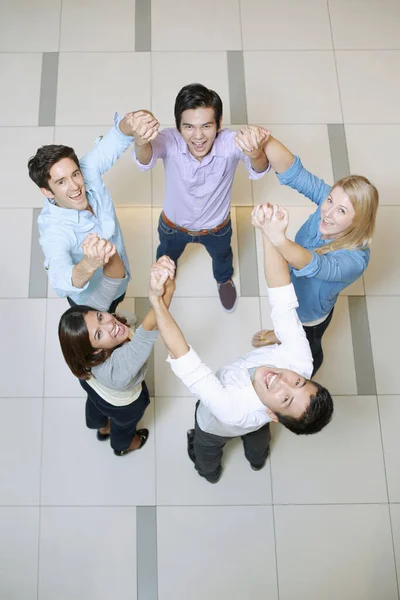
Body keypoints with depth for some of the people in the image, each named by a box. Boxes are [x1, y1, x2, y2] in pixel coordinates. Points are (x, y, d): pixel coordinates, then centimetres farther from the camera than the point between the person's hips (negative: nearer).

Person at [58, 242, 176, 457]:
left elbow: (112, 279, -50)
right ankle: (123, 445, 70)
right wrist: (167, 288, -84)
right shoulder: (118, 372, -53)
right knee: (123, 426, 33)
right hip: (122, 404, -4)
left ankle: (102, 428, 76)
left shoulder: (91, 315, -40)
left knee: (95, 404, 39)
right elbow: (149, 327, -66)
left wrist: (110, 255, -73)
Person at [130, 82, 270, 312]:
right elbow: (145, 161, -58)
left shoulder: (230, 142, -38)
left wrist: (255, 153, -82)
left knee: (222, 255, 34)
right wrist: (141, 142, -83)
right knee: (166, 257, 33)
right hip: (173, 224, 0)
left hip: (217, 226, 0)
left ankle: (224, 279, 71)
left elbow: (259, 170, -57)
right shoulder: (169, 141, -38)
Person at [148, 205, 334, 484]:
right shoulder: (300, 360, -47)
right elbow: (282, 295, -49)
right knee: (257, 443, 41)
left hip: (215, 428, -3)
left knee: (207, 457, 36)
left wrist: (157, 300, -55)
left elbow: (182, 357, -53)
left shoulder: (235, 411, -56)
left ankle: (209, 472, 71)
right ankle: (257, 460, 76)